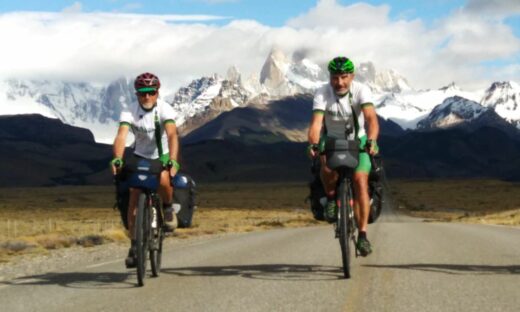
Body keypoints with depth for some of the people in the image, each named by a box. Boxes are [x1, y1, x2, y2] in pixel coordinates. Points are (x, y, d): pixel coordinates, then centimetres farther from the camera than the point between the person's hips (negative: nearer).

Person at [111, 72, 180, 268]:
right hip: (140, 156, 2)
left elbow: (172, 135, -35)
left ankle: (168, 208, -3)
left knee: (163, 180, -34)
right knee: (134, 198, -10)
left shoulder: (165, 109, -22)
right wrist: (117, 159, -53)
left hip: (162, 155, -2)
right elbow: (121, 135, -35)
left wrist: (173, 161, -51)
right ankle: (134, 245, 1)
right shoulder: (129, 112, -20)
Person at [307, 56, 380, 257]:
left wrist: (371, 141, -54)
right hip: (332, 139, 0)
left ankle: (362, 235, -12)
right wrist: (313, 144, -50)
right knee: (328, 166, -33)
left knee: (360, 180, -19)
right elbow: (316, 122, -31)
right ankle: (331, 197, -2)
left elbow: (371, 118, -35)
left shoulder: (361, 91, -22)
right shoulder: (322, 94, -20)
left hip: (358, 140, 0)